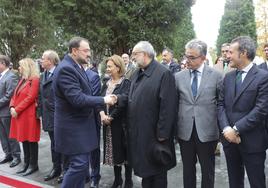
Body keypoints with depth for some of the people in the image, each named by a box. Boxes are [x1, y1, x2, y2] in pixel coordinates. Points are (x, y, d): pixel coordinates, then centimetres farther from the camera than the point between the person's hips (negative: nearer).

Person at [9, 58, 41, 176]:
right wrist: (12, 107, -3)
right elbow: (15, 96, 15)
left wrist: (17, 110, -16)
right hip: (19, 115, 9)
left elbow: (31, 97, -19)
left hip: (29, 115, -8)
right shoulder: (22, 80, 17)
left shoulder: (35, 80, -10)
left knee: (31, 140, 0)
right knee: (23, 139, 14)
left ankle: (33, 165, 12)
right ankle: (27, 163, 25)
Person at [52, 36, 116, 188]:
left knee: (82, 164, 16)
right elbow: (77, 99, -28)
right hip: (73, 126, -10)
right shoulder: (66, 68, -20)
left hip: (81, 124, 10)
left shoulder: (77, 66, 10)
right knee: (79, 164, -6)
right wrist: (103, 100, -19)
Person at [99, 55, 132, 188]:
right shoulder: (106, 83, 10)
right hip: (108, 123, 6)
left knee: (124, 151, 5)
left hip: (121, 122, -6)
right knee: (114, 151, 14)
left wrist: (111, 117, -17)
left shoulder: (126, 83, -10)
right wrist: (102, 113, -14)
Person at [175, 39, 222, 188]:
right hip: (185, 130, 2)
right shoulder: (178, 77, 3)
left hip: (207, 131, -2)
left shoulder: (216, 76, -3)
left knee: (208, 170, 14)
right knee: (188, 168, 16)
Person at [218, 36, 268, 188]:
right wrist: (226, 128, -10)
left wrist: (236, 129, -18)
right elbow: (221, 104, 5)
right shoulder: (228, 77, 9)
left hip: (252, 141, -5)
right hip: (230, 137, 5)